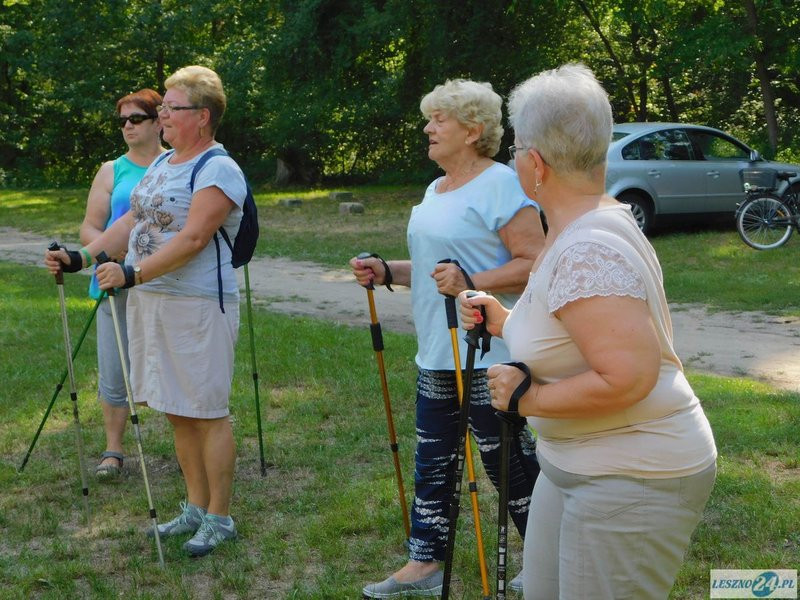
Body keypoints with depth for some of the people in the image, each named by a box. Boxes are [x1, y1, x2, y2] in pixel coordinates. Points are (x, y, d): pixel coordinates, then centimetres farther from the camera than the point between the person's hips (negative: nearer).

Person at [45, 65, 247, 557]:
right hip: (151, 302, 9)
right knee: (178, 412, 14)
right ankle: (196, 507, 25)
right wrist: (79, 258, 6)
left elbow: (191, 240, -23)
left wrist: (133, 274, -29)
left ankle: (219, 518, 8)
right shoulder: (163, 164, 16)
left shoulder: (218, 171, -13)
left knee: (208, 413, -2)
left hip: (198, 307, -9)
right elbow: (130, 223, 16)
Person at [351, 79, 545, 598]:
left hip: (488, 355, -9)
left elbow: (534, 263, -19)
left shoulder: (499, 184, -13)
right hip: (437, 355, 9)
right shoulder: (437, 189, 15)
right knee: (433, 460, 14)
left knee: (509, 462, 3)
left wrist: (470, 282, -29)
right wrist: (386, 272, 9)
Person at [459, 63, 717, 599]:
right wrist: (507, 322, 7)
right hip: (578, 464, 10)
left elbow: (626, 378, -32)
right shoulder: (596, 224, 7)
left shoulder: (586, 253, -25)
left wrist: (527, 398, -20)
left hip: (630, 481, -10)